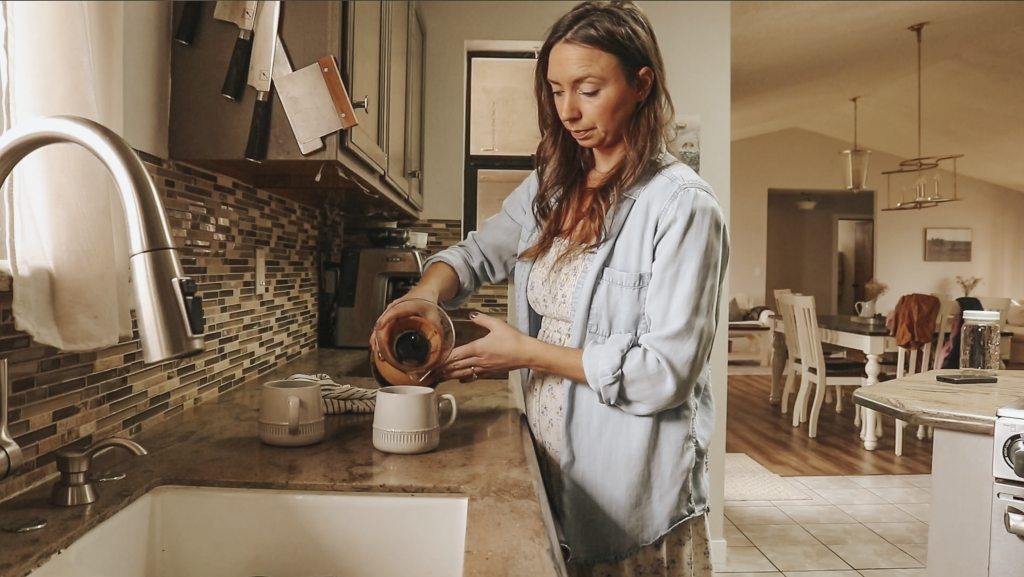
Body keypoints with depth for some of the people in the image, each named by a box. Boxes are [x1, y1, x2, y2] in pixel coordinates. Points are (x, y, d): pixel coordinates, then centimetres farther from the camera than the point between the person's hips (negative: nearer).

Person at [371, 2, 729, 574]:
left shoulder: (683, 205, -17)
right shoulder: (550, 187, 4)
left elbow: (665, 372, -20)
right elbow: (478, 253, 14)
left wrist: (527, 352, -17)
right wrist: (422, 296, -8)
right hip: (552, 470, 6)